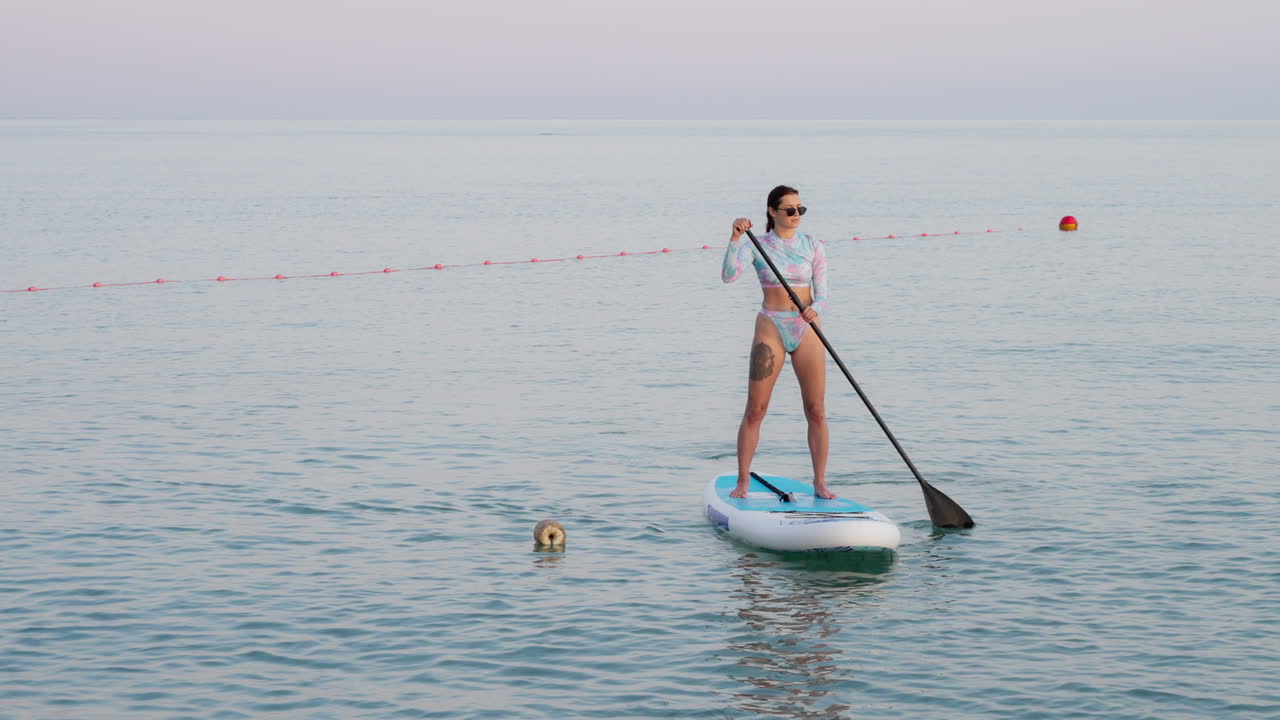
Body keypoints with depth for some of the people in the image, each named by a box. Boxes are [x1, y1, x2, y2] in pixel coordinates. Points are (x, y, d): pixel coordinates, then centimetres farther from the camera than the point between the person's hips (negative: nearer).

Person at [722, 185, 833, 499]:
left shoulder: (813, 247, 6)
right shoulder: (757, 245, -1)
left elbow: (821, 293, 3)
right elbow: (729, 275, -16)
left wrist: (815, 309, -19)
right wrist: (735, 239, -27)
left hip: (807, 329, 2)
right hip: (771, 327, -2)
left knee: (816, 411, 0)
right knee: (755, 410, -3)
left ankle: (819, 482, 8)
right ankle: (742, 482, 6)